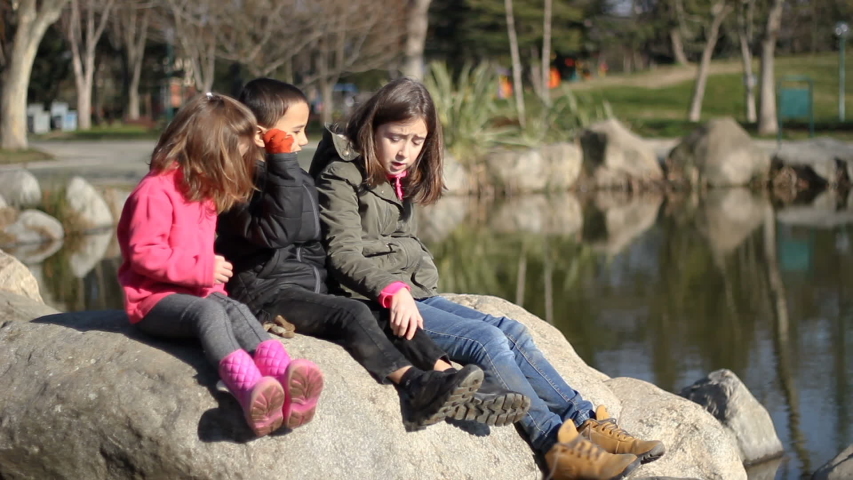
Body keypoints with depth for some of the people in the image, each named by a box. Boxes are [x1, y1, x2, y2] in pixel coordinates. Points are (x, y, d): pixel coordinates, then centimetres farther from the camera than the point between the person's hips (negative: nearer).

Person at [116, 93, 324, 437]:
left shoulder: (203, 192, 20)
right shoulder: (155, 193, -13)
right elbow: (144, 254, -20)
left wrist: (214, 282, 12)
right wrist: (202, 269, -21)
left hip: (198, 291, 8)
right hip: (153, 299, -8)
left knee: (236, 311, -25)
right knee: (208, 311, -37)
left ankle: (281, 372, -55)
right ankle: (248, 389, -62)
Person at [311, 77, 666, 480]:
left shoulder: (401, 179, 18)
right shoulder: (342, 176, -8)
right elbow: (344, 255, -19)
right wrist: (394, 290, -35)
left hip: (413, 292, 9)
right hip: (371, 301, -9)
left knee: (510, 331, -7)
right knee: (486, 341, -22)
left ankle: (588, 423, -10)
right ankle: (558, 443, -24)